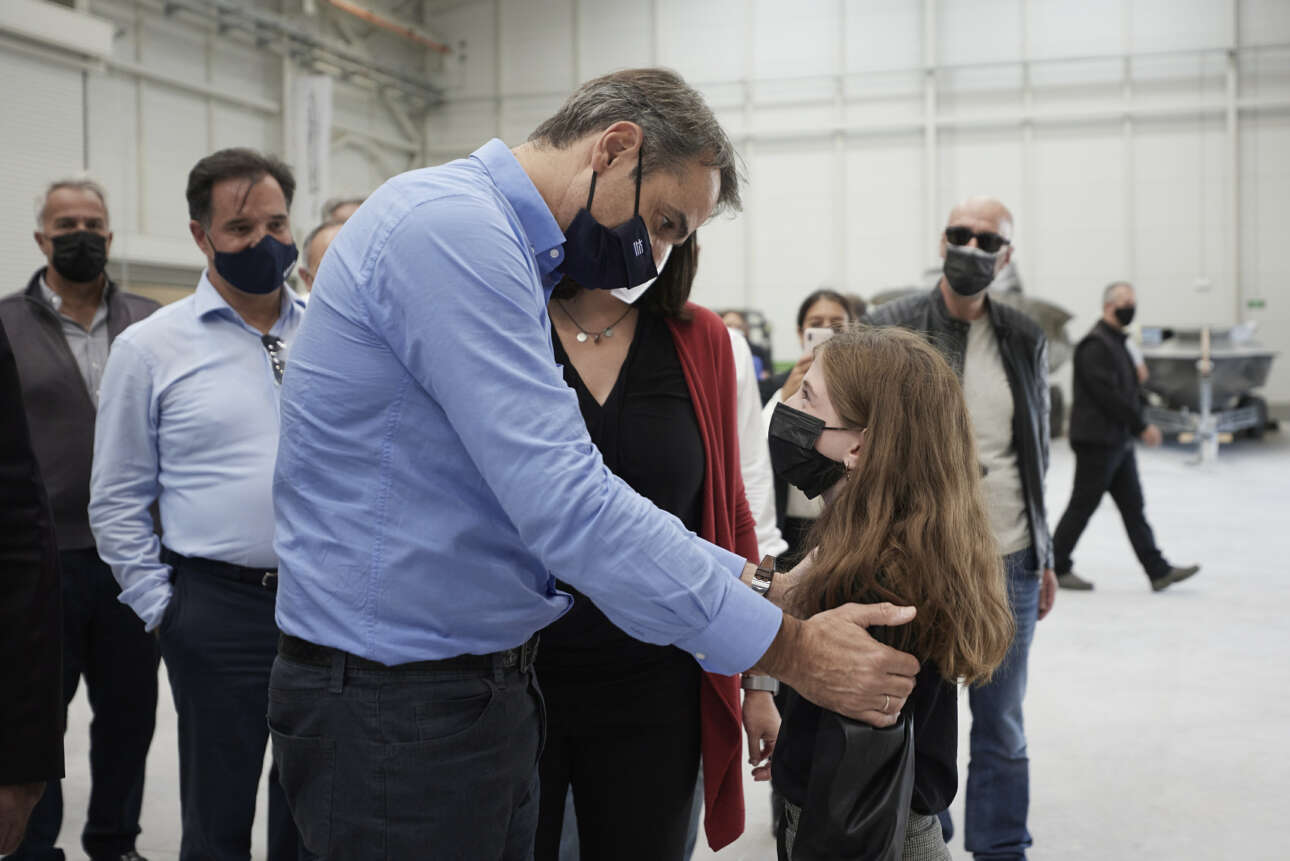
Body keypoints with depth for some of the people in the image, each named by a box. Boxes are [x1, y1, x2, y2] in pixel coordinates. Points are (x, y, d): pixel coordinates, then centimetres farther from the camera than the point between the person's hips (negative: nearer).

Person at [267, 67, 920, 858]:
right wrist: (790, 650, -20)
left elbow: (566, 491, 13)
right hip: (397, 704, -10)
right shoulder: (450, 227, -19)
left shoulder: (495, 244, 13)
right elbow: (567, 505, -26)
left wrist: (760, 585, 5)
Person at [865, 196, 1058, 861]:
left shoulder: (1025, 340, 8)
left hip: (1009, 561, 3)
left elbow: (1037, 455, 15)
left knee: (1002, 727, 11)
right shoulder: (890, 328, -4)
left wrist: (1045, 558, 14)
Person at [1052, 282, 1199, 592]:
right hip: (1097, 441, -10)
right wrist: (1142, 426, -17)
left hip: (1119, 441, 10)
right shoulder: (1095, 345, -16)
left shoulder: (1118, 342, 17)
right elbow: (1108, 394, -22)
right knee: (1082, 506, -1)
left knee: (1133, 507, 9)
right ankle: (1056, 568, 10)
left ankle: (1158, 571, 10)